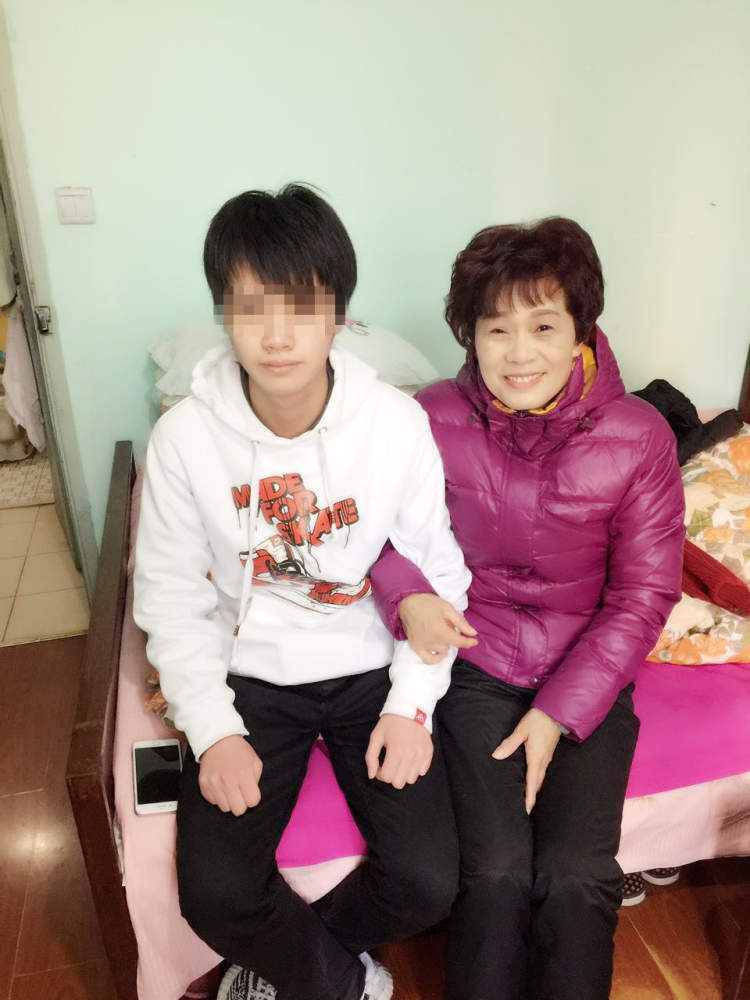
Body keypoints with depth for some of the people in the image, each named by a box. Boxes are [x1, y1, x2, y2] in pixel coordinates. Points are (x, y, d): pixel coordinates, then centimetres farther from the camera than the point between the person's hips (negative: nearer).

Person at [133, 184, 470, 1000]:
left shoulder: (398, 425, -13)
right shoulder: (184, 437, -13)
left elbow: (437, 574, -4)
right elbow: (172, 602, -5)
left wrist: (412, 705, -11)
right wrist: (213, 731, -11)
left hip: (372, 671, 1)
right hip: (248, 678, 0)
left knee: (429, 881, -10)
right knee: (213, 893, -13)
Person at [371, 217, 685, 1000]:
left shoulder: (639, 438, -9)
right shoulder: (432, 421, -10)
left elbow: (643, 596, -4)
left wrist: (560, 714, -10)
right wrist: (407, 592, -18)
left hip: (588, 672, 1)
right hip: (473, 661, 0)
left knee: (578, 875, -12)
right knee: (497, 868, -14)